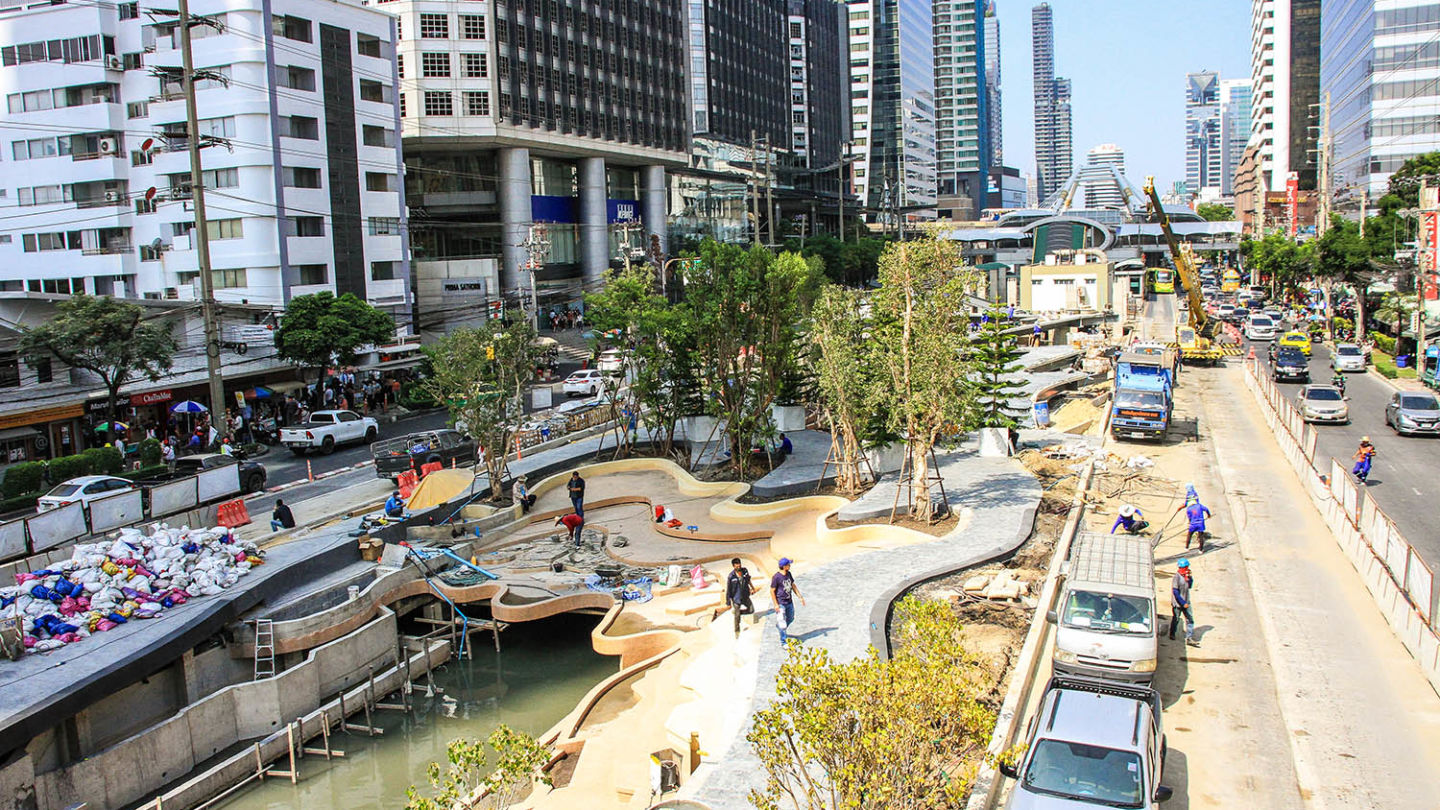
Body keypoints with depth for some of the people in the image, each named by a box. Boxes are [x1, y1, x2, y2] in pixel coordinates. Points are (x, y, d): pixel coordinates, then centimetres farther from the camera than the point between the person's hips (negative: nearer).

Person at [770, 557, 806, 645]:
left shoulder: (789, 574, 2)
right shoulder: (776, 577, -20)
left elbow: (793, 586, 14)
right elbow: (772, 591, -15)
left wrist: (801, 597, 11)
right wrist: (776, 604, -17)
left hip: (789, 602, 8)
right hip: (781, 604, -8)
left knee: (790, 619, 23)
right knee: (783, 623, -4)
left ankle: (782, 629, 49)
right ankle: (783, 642, 8)